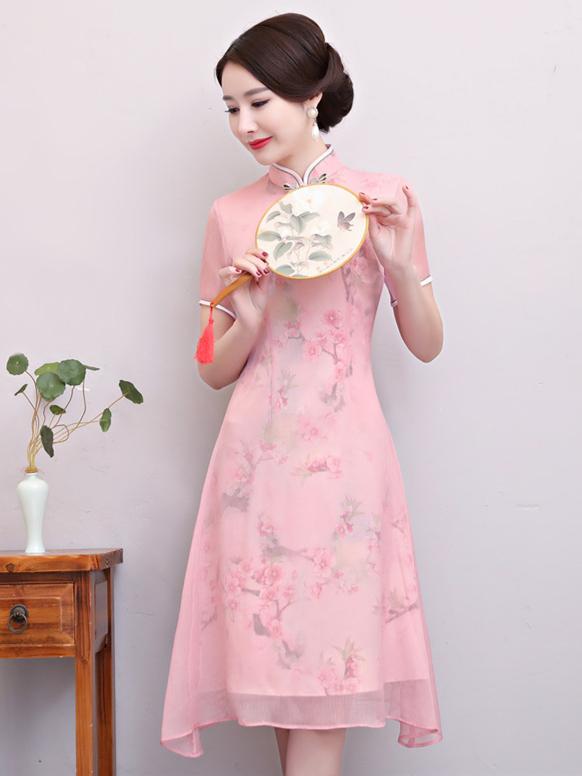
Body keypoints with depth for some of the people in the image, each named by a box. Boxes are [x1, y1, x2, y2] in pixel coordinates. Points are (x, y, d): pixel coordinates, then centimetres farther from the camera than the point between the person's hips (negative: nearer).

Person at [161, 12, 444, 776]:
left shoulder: (384, 200, 3)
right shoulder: (230, 215, 8)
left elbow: (427, 346, 5)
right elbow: (215, 370, 10)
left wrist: (400, 265, -11)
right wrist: (247, 321, -10)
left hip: (342, 456, -2)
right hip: (256, 457, 2)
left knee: (326, 663, -2)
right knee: (275, 656, 4)